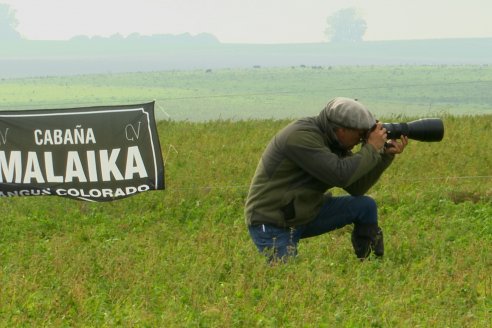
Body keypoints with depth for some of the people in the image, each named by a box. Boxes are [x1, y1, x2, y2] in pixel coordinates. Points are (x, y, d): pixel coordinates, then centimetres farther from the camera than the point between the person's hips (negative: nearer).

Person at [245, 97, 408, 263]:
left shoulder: (333, 143, 1)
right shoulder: (301, 137, -26)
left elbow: (357, 188, 4)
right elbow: (341, 175, -32)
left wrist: (386, 154, -5)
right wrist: (372, 148, -20)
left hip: (305, 215, 8)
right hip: (271, 224, -8)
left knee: (366, 206, -1)